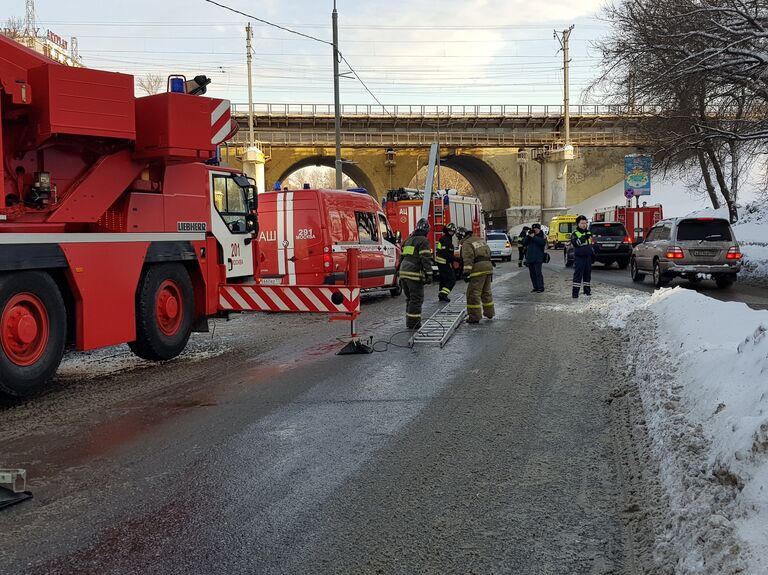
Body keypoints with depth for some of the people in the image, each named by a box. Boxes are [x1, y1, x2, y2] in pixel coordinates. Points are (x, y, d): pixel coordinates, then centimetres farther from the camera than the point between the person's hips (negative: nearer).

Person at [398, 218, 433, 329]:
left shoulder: (407, 240, 20)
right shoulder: (423, 241, -7)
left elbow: (401, 257, 23)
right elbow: (426, 259, -14)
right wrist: (429, 275, -13)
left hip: (404, 273, 8)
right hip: (415, 275, -8)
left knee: (409, 298, 16)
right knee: (416, 299, -3)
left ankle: (409, 322, 19)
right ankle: (414, 323, -4)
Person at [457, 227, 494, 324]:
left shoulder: (467, 244, -4)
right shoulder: (480, 240, 22)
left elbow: (468, 260, -15)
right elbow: (489, 253, 25)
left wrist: (466, 273, -17)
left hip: (478, 269, -9)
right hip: (488, 266, 9)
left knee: (473, 293, -4)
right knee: (486, 292, 21)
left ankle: (475, 316, -6)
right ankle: (489, 312, 28)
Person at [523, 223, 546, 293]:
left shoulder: (542, 236, -1)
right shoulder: (529, 235, 15)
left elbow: (543, 242, -21)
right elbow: (524, 243, 5)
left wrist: (534, 237, -19)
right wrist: (528, 236, -8)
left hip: (538, 258, -6)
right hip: (530, 258, 6)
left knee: (538, 272, -10)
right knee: (532, 273, 8)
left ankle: (540, 287, -7)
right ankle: (535, 287, 15)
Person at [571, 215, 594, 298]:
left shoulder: (588, 233, 16)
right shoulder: (575, 234, -5)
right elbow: (576, 243, -24)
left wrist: (593, 253, 23)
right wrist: (584, 237, -33)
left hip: (588, 257, 6)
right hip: (579, 257, -6)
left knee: (587, 274, 10)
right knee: (578, 275, -9)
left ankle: (587, 290, 20)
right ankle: (575, 292, -10)